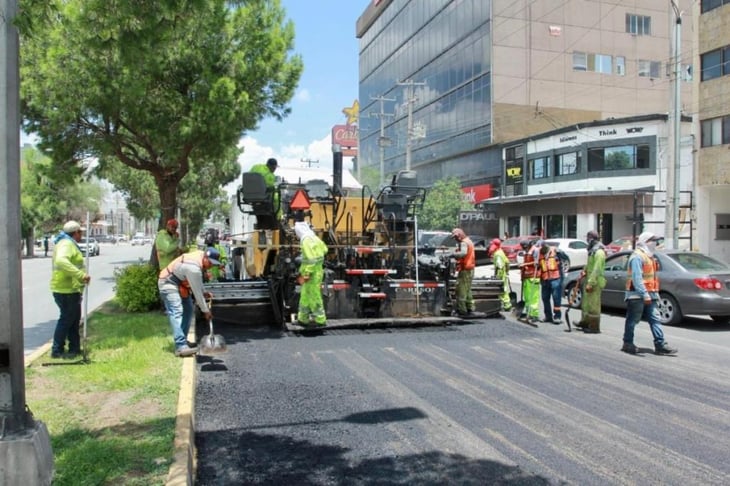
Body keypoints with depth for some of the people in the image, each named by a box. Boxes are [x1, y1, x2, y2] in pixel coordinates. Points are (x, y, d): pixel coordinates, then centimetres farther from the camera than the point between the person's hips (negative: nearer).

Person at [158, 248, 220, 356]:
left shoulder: (201, 254, -5)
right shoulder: (193, 268, -33)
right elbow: (197, 292, -27)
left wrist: (203, 293, 2)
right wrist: (206, 310, -19)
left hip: (180, 282, 11)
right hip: (168, 283, -10)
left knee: (188, 310, 11)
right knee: (176, 312, -21)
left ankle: (182, 340, 19)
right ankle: (181, 347, -31)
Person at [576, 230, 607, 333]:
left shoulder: (599, 252, -19)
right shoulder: (592, 250, 13)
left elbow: (596, 269, -23)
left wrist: (590, 283, -24)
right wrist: (585, 271, 10)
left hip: (594, 282, -10)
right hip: (589, 280, 10)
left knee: (593, 305, -5)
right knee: (586, 302, 19)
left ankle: (594, 328, 1)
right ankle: (585, 322, 32)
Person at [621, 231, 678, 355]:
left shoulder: (649, 257, 20)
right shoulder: (637, 256, -12)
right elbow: (636, 277, -22)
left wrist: (654, 293, 18)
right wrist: (644, 294, -28)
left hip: (648, 295, 9)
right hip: (637, 295, -9)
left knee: (655, 319, 3)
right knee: (632, 320, 0)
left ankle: (660, 345, 2)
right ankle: (628, 344, 10)